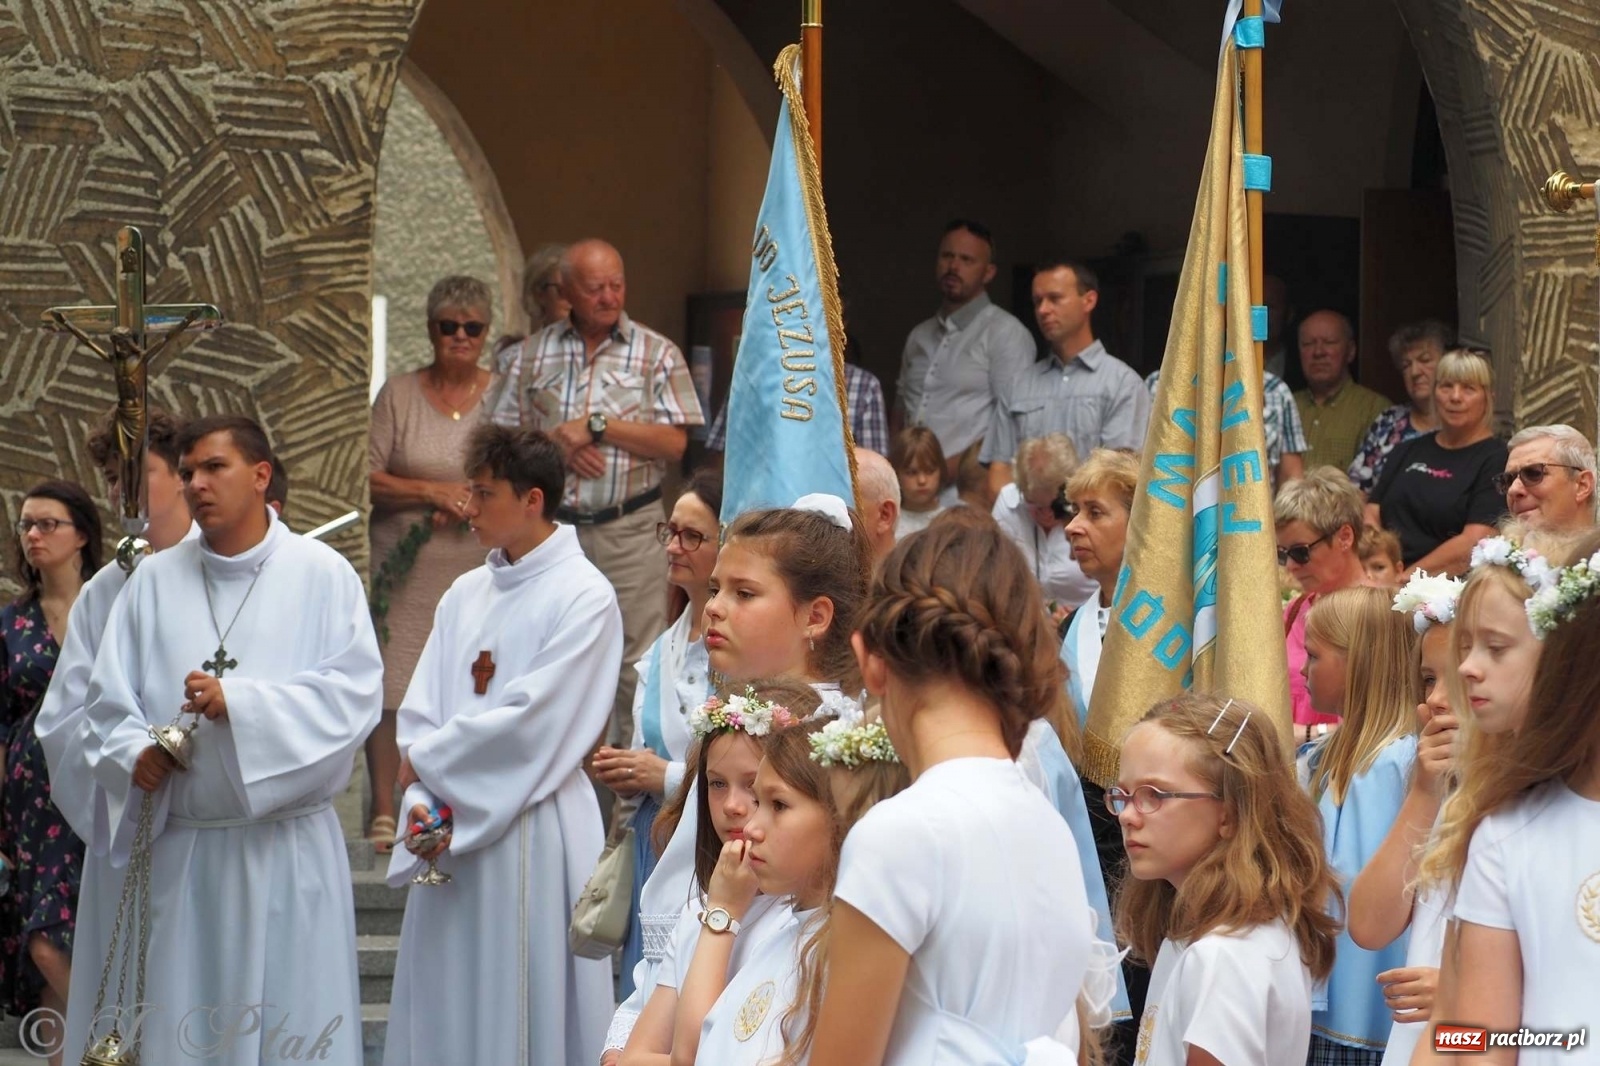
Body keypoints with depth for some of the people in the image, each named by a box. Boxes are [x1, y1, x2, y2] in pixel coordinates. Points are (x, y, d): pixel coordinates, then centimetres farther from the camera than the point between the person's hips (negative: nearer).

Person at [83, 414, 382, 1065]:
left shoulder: (321, 573, 1)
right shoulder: (155, 580, 9)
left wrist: (241, 702, -19)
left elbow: (356, 691, -9)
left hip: (289, 843, -2)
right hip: (183, 847, 3)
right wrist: (133, 752, -14)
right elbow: (109, 697, 8)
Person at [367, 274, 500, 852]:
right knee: (393, 685, -4)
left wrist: (475, 504, -9)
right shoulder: (399, 395, 5)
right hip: (407, 566, 0)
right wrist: (433, 491, -10)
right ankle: (384, 811, 3)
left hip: (478, 565, 0)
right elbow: (367, 478, 0)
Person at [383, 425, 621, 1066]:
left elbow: (532, 721, -15)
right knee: (447, 1013, 8)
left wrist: (426, 762, -5)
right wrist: (421, 802, -8)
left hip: (533, 833, -6)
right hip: (450, 836, 6)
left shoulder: (583, 597, -8)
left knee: (523, 1014, -1)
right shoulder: (465, 595, 12)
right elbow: (420, 712, 9)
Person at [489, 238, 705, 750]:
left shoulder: (657, 354, 4)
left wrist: (597, 426, -10)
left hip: (628, 530, -2)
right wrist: (556, 444, -9)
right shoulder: (531, 355, 11)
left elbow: (674, 443, -4)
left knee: (635, 662, -5)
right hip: (548, 528, 2)